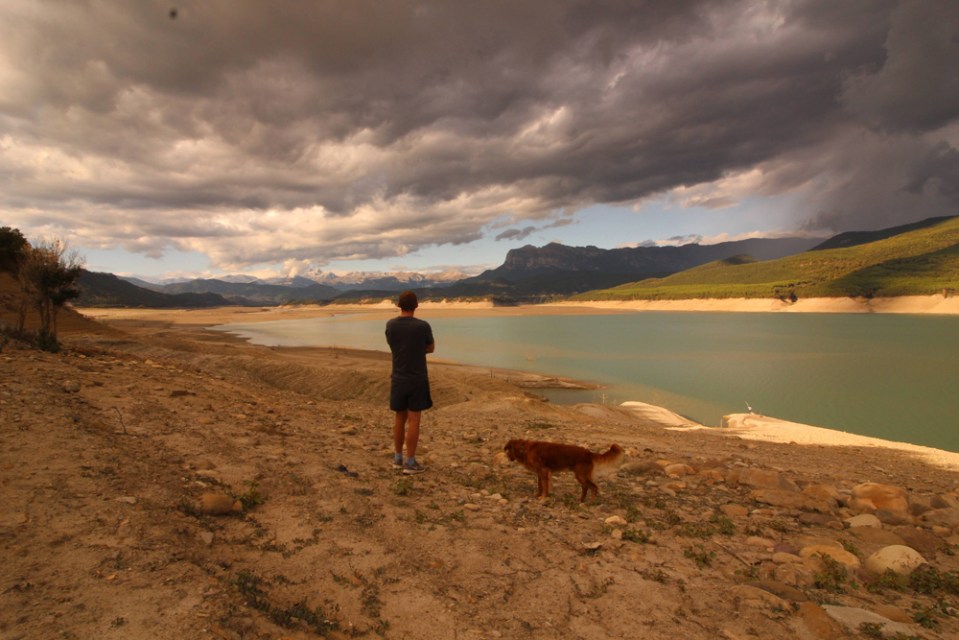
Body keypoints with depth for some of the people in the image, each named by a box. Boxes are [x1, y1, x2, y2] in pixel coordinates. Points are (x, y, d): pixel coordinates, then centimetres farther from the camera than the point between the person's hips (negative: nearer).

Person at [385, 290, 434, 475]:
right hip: (418, 380, -4)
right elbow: (430, 348, 4)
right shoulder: (423, 326, -12)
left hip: (398, 379, 4)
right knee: (413, 420, 1)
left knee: (399, 418, 14)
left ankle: (398, 458, 23)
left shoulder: (390, 325, -2)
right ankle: (410, 463, 6)